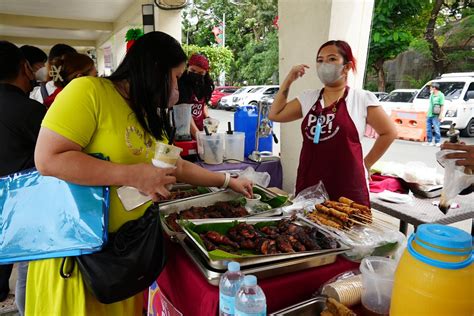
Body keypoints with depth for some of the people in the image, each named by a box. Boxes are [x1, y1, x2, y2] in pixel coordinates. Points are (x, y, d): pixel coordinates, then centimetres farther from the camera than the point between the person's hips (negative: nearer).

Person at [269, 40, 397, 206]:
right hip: (308, 184, 4)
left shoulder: (362, 98, -2)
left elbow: (389, 132, 4)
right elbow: (275, 114, 14)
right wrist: (288, 80, 10)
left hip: (347, 187, -3)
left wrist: (365, 164, 3)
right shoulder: (308, 98, 10)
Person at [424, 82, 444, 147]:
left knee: (436, 129, -3)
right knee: (428, 129, 9)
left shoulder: (440, 95, -7)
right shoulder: (431, 95, 14)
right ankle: (429, 141, 17)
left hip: (435, 115, -7)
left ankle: (437, 142, 5)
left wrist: (441, 115, -15)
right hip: (429, 115, 7)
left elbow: (442, 106, -10)